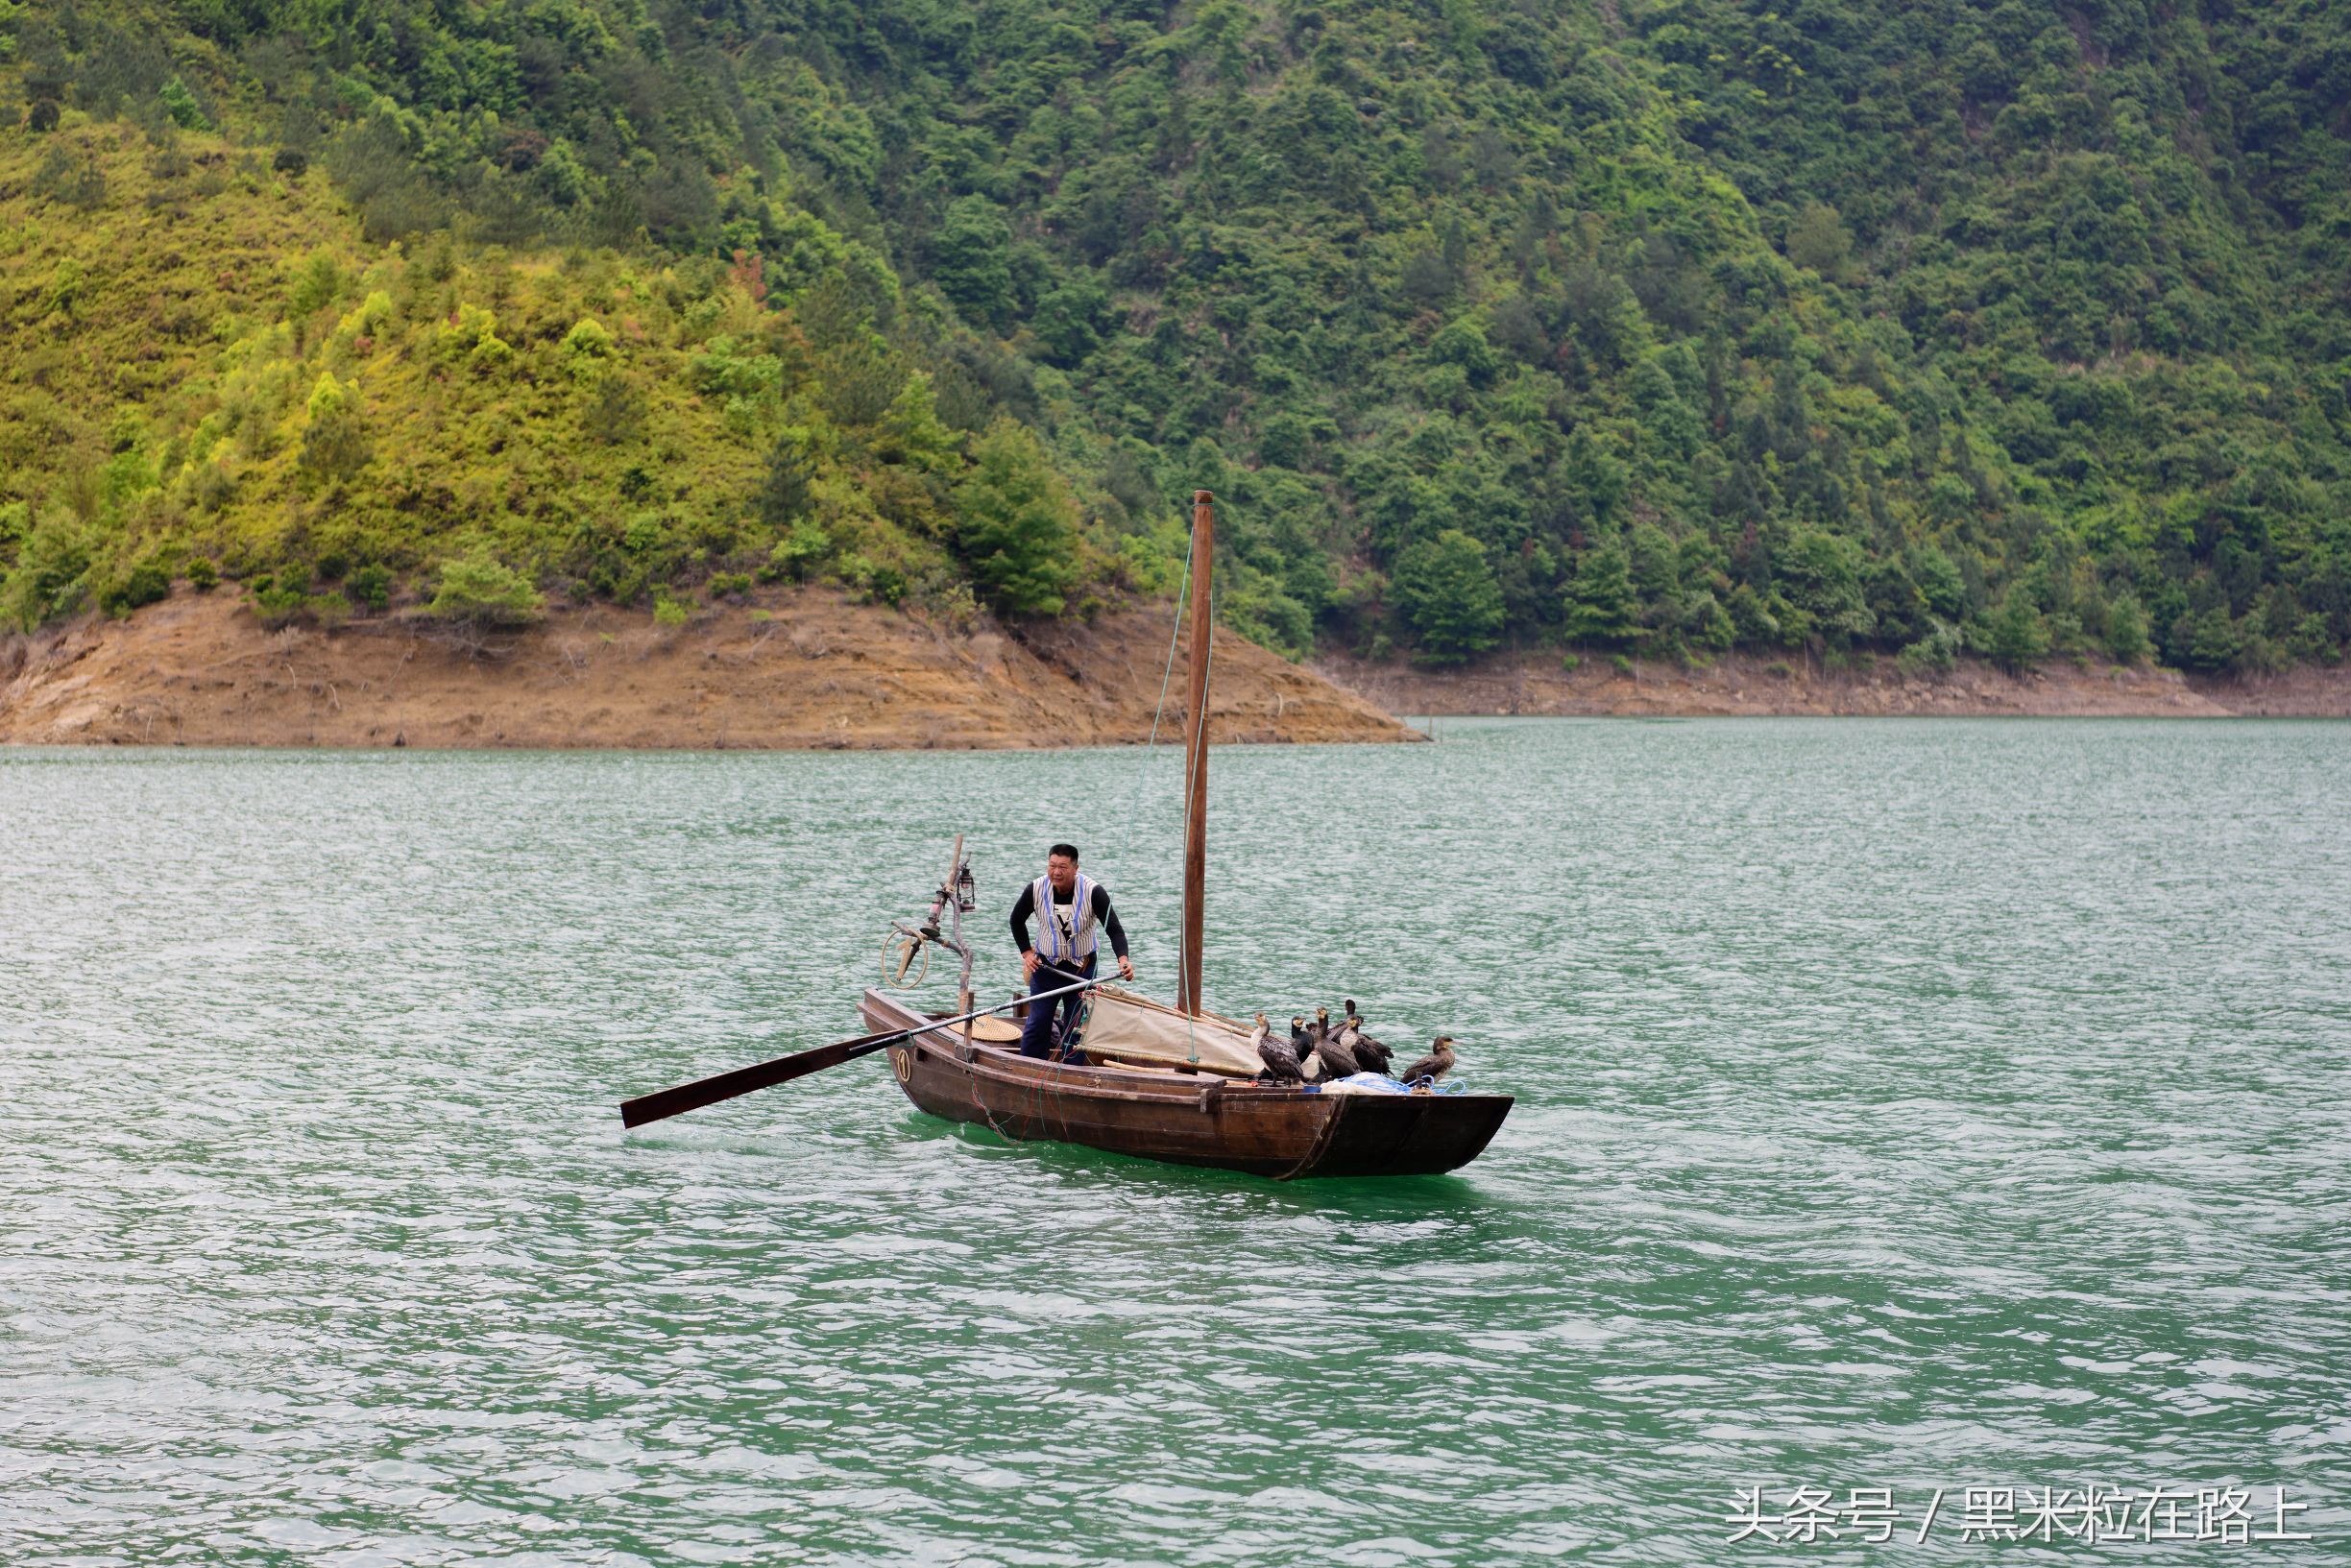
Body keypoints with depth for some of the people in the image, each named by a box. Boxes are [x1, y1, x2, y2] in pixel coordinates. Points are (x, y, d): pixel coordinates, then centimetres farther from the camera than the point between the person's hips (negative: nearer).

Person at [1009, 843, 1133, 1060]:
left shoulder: (1093, 892, -18)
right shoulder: (1035, 890, -11)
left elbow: (1114, 930, -20)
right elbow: (1017, 920, 9)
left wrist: (1123, 959, -37)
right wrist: (1026, 953, 2)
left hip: (1082, 969, -1)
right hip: (1045, 967, 1)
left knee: (1076, 1028, 3)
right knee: (1037, 1025, 3)